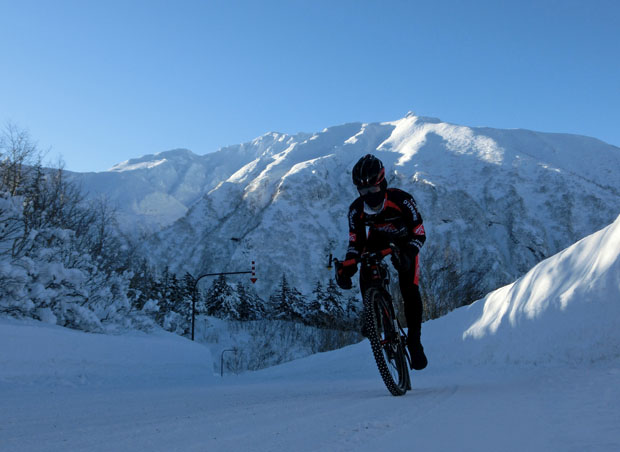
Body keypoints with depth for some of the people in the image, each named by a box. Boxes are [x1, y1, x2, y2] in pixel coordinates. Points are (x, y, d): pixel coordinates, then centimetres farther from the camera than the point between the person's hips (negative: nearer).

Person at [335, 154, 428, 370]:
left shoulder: (402, 200, -35)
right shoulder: (356, 209, -25)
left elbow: (419, 234, -31)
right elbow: (356, 242, -19)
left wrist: (407, 255, -50)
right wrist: (346, 266, -37)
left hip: (404, 240, -2)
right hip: (378, 237, 3)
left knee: (410, 291, -15)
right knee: (366, 280, -22)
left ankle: (414, 341, -1)